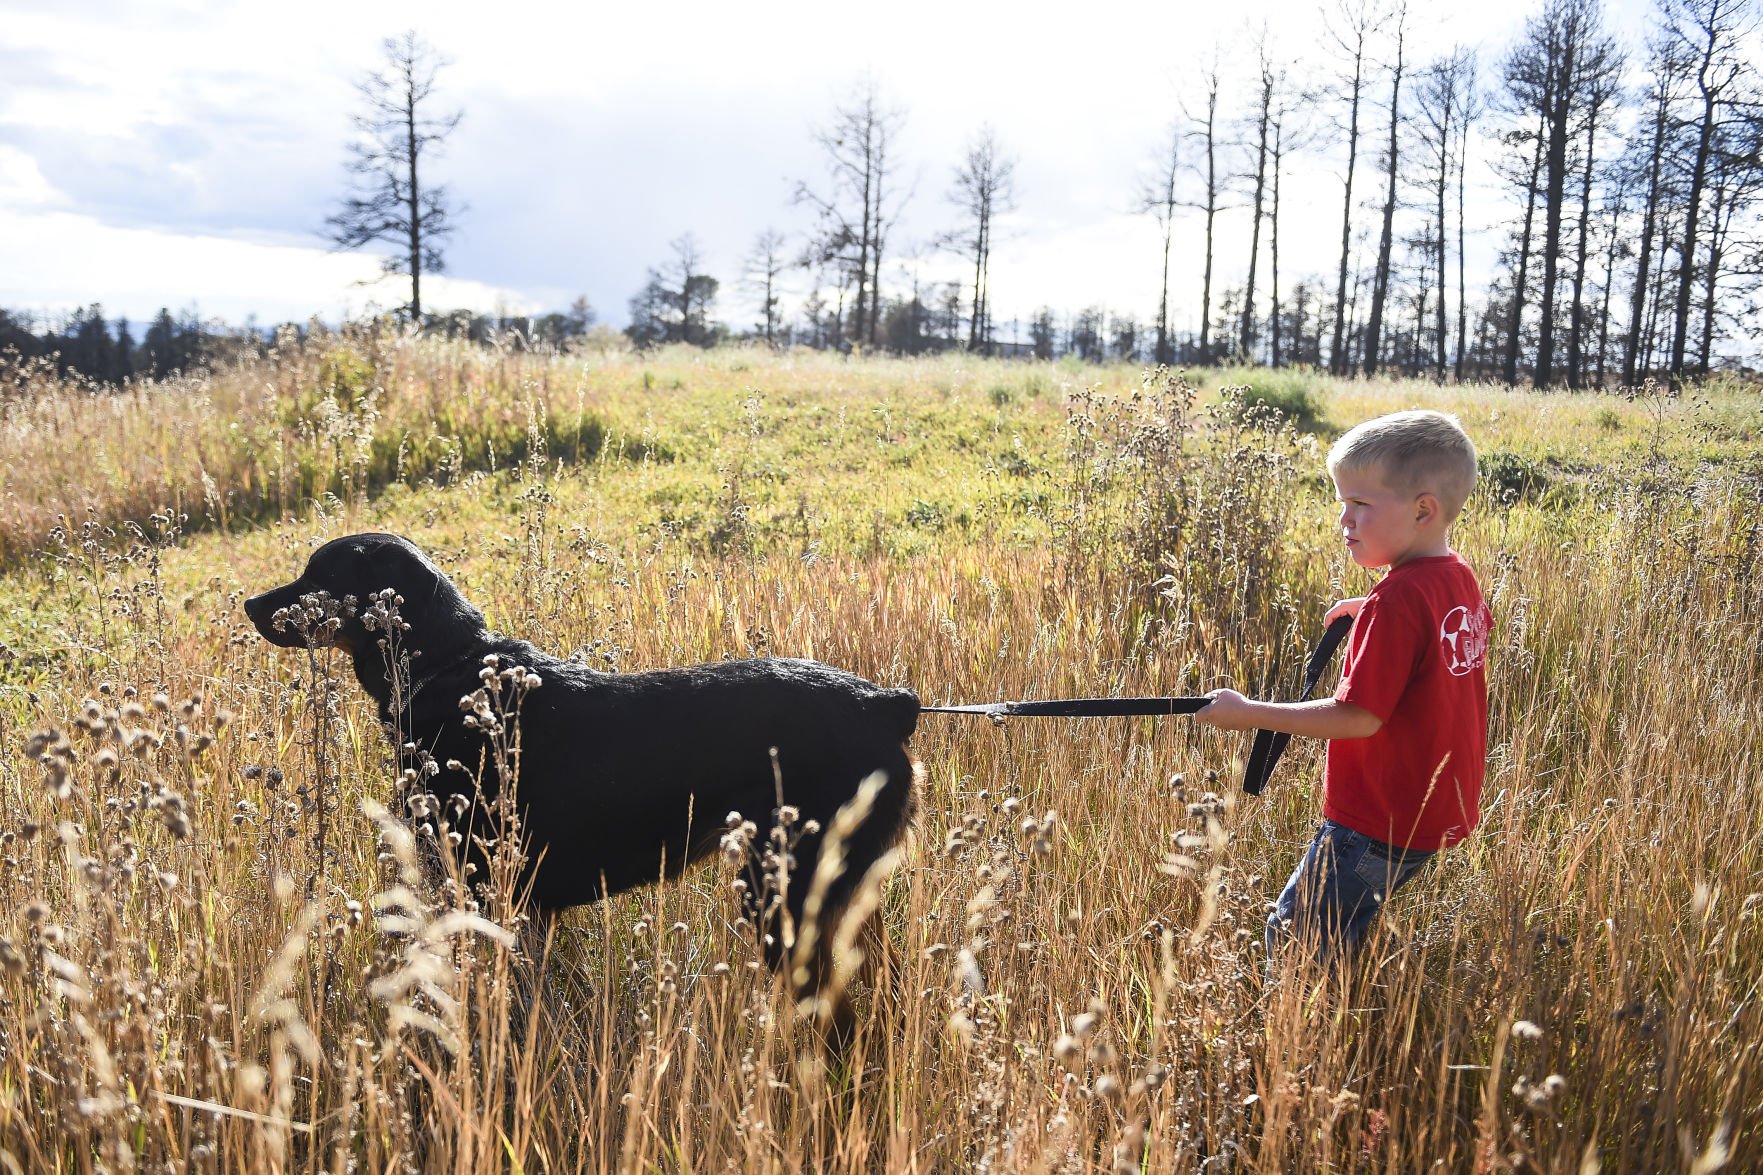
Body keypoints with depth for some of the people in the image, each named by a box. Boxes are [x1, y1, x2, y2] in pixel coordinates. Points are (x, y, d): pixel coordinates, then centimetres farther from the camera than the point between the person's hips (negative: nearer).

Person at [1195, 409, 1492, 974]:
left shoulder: (1397, 600, -24)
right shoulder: (1461, 578, 4)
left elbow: (1360, 716, -26)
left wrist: (1249, 713, -21)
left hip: (1380, 822, -9)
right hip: (1441, 813, 9)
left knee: (1295, 936, -1)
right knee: (1346, 936, 21)